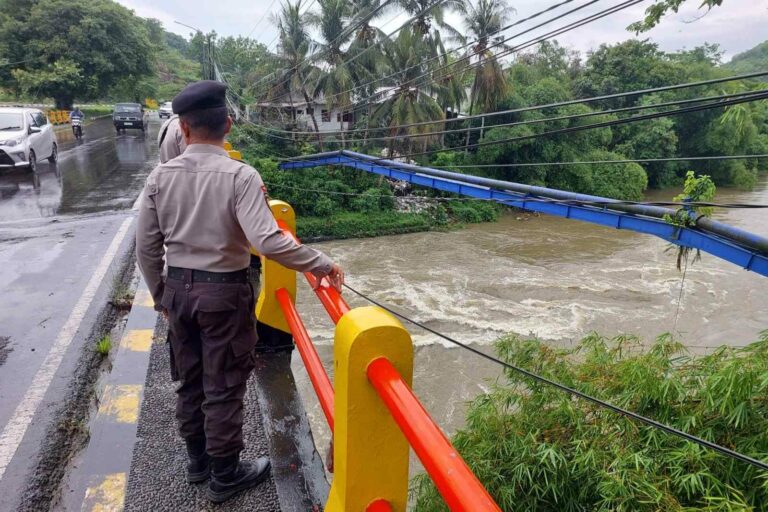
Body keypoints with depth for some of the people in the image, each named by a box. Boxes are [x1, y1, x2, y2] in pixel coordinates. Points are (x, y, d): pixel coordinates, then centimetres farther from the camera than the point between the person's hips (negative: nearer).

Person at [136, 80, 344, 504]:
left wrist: (159, 295, 16)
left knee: (189, 381, 21)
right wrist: (323, 265, -18)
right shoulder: (241, 176, -18)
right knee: (223, 387, 10)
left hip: (179, 289, 5)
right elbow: (267, 241, -28)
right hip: (224, 293, -5)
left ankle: (197, 460, 41)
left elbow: (147, 248, 2)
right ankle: (225, 475, 27)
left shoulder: (160, 177, -3)